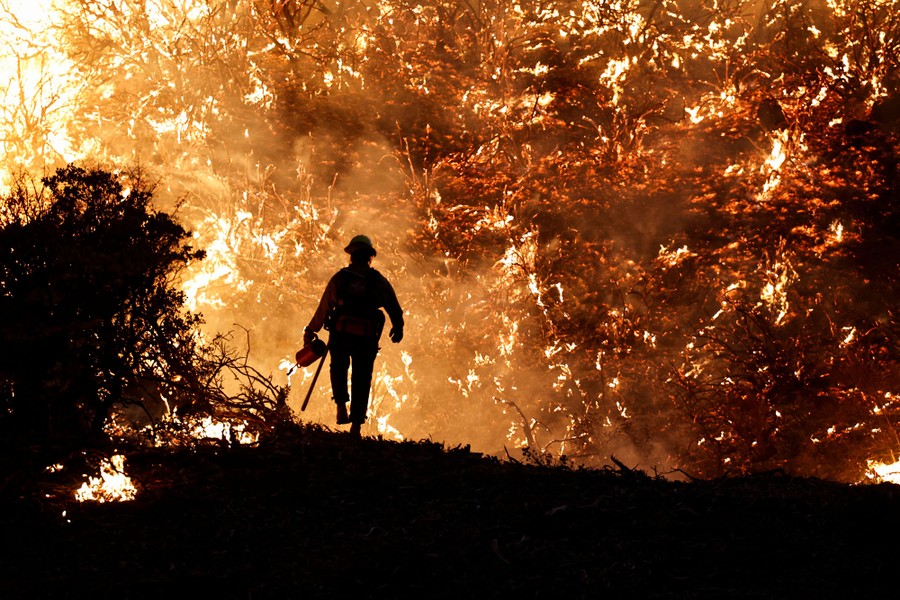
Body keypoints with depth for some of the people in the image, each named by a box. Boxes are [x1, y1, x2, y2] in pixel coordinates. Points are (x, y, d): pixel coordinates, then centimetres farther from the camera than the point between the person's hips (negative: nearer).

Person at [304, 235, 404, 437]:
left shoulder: (339, 278, 1)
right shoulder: (379, 281, 4)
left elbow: (324, 308, 2)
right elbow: (395, 309, 10)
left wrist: (310, 331, 12)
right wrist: (397, 328, 29)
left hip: (340, 334, 0)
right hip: (366, 337, 0)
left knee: (338, 369, 27)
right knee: (361, 379, 9)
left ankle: (342, 407, 10)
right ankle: (356, 424, 6)